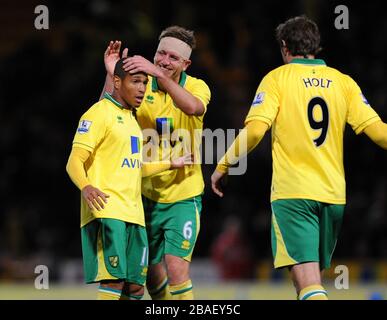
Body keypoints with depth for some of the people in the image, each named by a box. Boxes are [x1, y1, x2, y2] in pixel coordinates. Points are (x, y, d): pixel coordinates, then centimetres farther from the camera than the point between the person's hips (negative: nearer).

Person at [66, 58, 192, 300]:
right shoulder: (100, 113, -5)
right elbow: (75, 162, -13)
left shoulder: (131, 117, 22)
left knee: (135, 287, 6)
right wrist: (85, 187, -33)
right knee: (113, 280, -18)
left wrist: (171, 164, 36)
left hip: (134, 215, 9)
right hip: (107, 211, -9)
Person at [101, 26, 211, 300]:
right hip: (147, 195, 3)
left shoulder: (197, 87, -8)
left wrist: (159, 74, -43)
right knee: (152, 274, 12)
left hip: (183, 196, -3)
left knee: (177, 269, -17)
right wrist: (111, 74, -26)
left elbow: (192, 106, -32)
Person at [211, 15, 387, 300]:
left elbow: (254, 129, -11)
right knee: (314, 279, 18)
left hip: (292, 191, -4)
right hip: (334, 192, 4)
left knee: (308, 285, -13)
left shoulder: (277, 78, 0)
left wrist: (223, 166, 0)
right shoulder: (343, 81, 10)